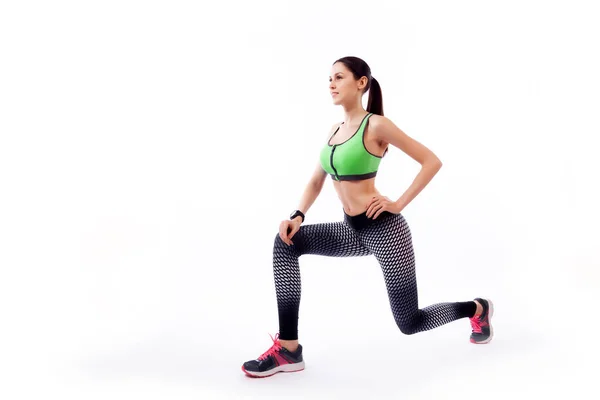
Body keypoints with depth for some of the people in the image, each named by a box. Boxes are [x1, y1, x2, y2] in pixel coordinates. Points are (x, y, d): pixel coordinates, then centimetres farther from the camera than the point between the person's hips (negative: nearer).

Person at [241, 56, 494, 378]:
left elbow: (432, 161, -13)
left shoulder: (376, 125, -14)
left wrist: (399, 203, -15)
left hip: (385, 230, -7)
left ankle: (477, 309, 36)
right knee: (286, 242, -11)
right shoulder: (335, 130, 8)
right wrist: (297, 215, -4)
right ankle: (288, 349, -10)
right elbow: (316, 181, 13)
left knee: (410, 323, 4)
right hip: (353, 231, 7)